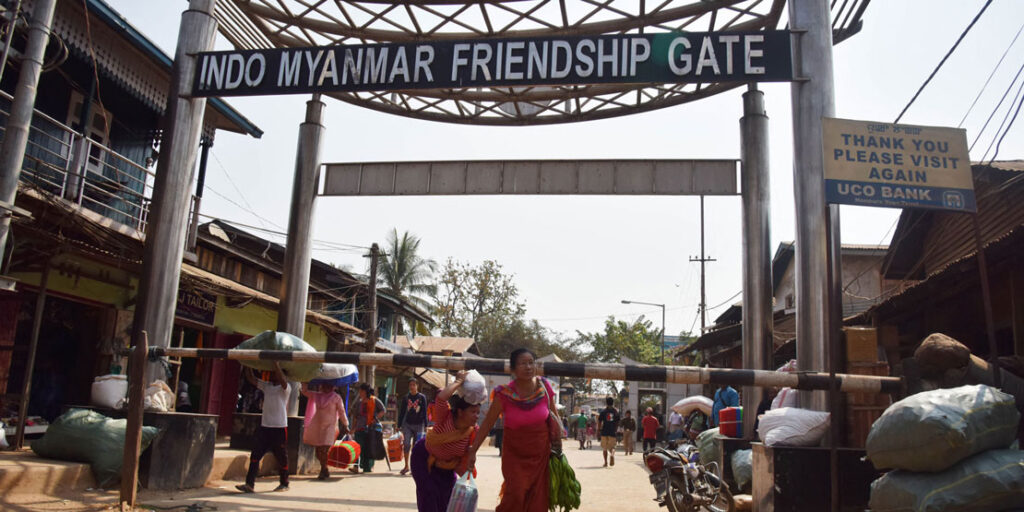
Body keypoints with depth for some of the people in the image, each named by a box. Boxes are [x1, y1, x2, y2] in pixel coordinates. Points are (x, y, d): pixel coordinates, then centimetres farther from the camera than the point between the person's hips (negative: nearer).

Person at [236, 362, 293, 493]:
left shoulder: (286, 388, -5)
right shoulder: (266, 386, 13)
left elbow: (281, 379, -27)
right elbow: (251, 378, 9)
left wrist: (276, 362, -29)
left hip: (279, 428, -5)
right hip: (265, 426, 6)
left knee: (281, 457, 5)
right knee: (255, 455, -3)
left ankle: (284, 484, 20)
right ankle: (249, 484, -2)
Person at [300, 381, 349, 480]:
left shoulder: (336, 397, -1)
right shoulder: (316, 395, 11)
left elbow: (341, 412, 1)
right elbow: (305, 391, 19)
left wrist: (345, 425, 2)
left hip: (329, 426, -5)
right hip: (317, 425, 5)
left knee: (324, 450, -12)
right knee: (318, 450, 7)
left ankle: (323, 471, 0)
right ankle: (325, 471, 22)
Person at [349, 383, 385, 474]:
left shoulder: (375, 400, 2)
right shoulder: (358, 402, 10)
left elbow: (383, 411, 5)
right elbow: (354, 416, 12)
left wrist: (375, 418, -7)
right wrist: (353, 428, 6)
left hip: (373, 427, -2)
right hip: (361, 428, 2)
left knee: (371, 447, 4)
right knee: (359, 447, -11)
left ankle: (369, 466, 15)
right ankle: (356, 467, -17)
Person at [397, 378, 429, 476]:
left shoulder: (422, 397, 0)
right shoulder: (406, 397, 5)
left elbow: (424, 412, 0)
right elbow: (402, 412, 8)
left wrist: (426, 425, -5)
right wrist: (399, 426, 6)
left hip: (418, 425, -1)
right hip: (407, 424, 1)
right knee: (406, 444, -11)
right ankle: (406, 466, -1)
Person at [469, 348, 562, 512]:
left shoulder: (544, 386, -8)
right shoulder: (505, 394, -15)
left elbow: (554, 414, 6)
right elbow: (487, 423, -9)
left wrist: (558, 443, 8)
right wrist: (473, 451, -9)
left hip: (541, 453, 3)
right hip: (515, 453, -2)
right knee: (515, 494, -15)